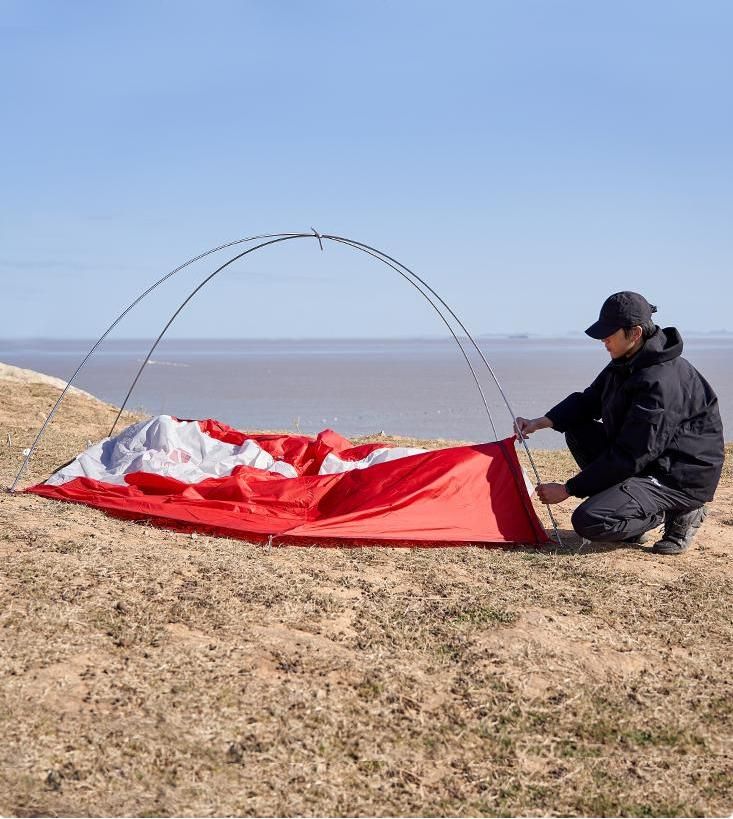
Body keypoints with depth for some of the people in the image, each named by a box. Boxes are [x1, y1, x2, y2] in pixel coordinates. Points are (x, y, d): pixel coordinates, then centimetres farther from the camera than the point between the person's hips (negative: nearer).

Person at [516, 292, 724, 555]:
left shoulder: (662, 383, -28)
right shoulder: (627, 363, 3)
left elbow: (630, 457, -28)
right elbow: (589, 400, 16)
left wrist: (568, 490, -22)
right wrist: (542, 422, -2)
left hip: (681, 478, -10)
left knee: (589, 521, -24)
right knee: (578, 430, 6)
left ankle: (678, 514, -3)